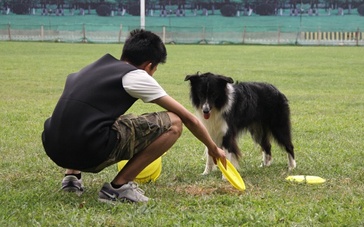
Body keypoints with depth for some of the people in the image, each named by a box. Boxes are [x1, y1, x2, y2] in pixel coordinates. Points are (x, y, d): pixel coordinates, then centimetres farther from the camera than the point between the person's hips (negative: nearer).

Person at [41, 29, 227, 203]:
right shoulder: (137, 76, 7)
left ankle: (72, 175, 21)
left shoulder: (93, 68, 25)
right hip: (90, 151, -8)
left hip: (54, 149, 8)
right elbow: (189, 118, 13)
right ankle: (119, 186, 0)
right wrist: (213, 148, 29)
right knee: (173, 123, 2)